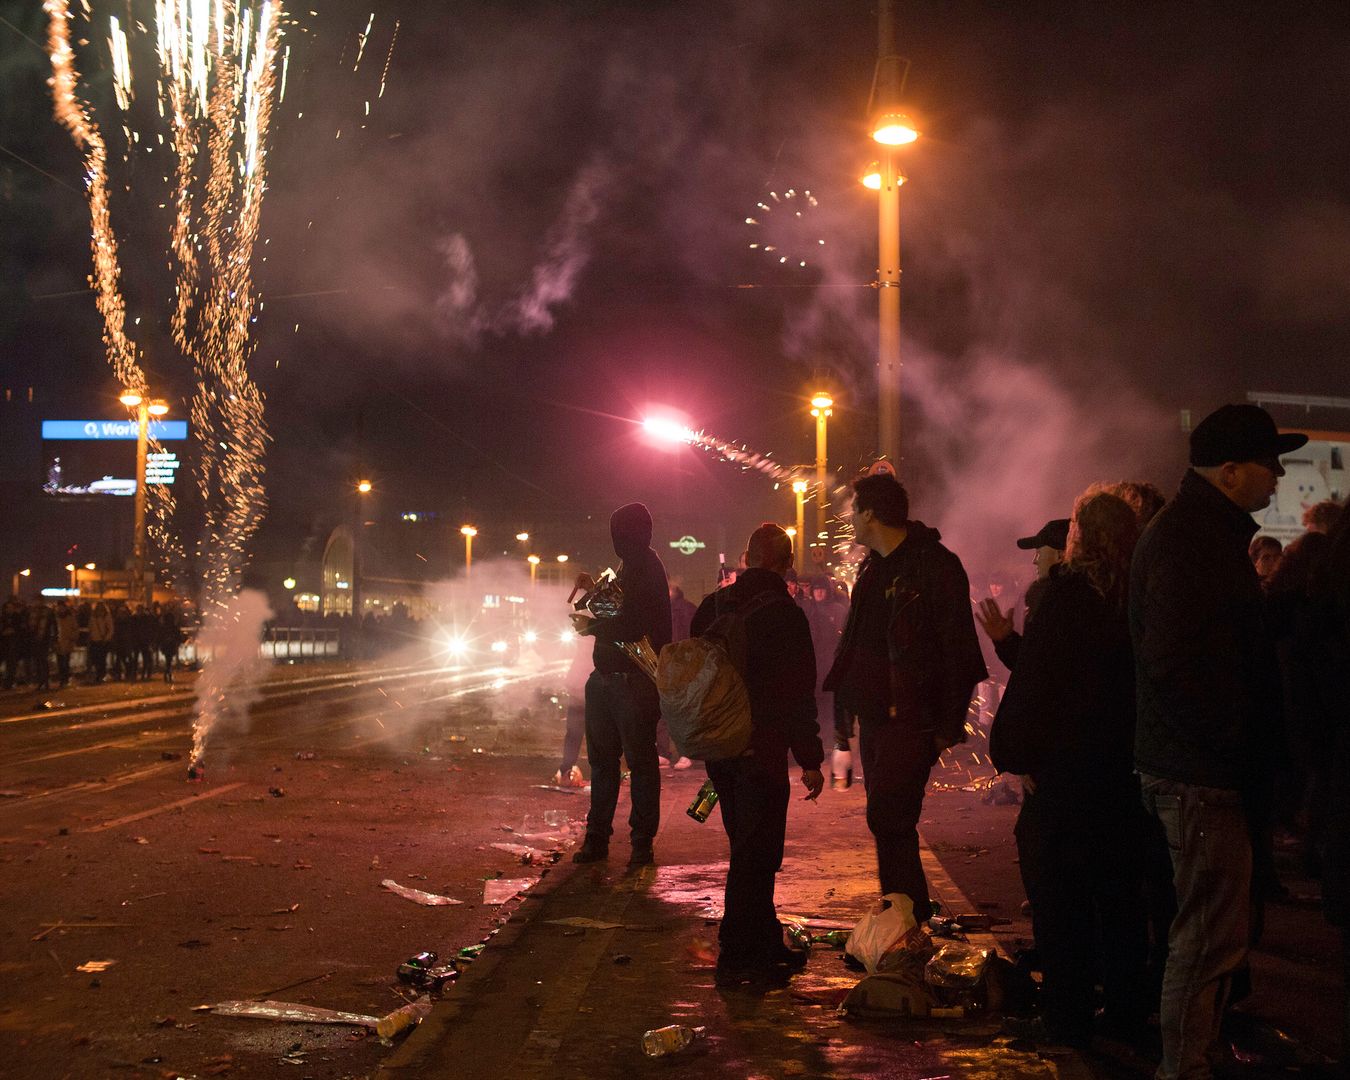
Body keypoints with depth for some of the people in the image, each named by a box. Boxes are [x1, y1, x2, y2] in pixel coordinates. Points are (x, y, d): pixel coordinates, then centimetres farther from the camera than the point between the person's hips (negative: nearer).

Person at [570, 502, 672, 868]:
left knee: (640, 761, -2)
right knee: (602, 758, 12)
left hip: (633, 682, -10)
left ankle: (642, 841, 5)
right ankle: (597, 837, 19)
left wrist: (591, 626, -10)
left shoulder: (644, 568, -14)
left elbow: (630, 624, -24)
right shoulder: (633, 566, 17)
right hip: (609, 678, 10)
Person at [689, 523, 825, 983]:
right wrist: (811, 760, -8)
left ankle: (766, 944, 26)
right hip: (762, 751, -7)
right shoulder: (785, 614, -13)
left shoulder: (711, 607, 7)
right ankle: (737, 955, 3)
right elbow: (798, 695, -14)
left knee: (748, 848, 17)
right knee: (755, 854, 0)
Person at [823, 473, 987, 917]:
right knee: (888, 822, 12)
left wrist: (949, 725, -16)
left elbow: (957, 648, -14)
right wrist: (846, 699, 15)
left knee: (888, 819, -13)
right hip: (874, 712, 9)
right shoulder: (873, 566, 14)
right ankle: (910, 913, 22)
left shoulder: (935, 566, -12)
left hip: (910, 717, -9)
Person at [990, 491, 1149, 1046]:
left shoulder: (1068, 591, -14)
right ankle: (1125, 1007, 23)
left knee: (1060, 900, 3)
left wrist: (1014, 752, -10)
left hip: (1064, 770, -6)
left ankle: (1068, 1015, 7)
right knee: (1120, 895, 16)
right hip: (1125, 769, 6)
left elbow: (1034, 679, -16)